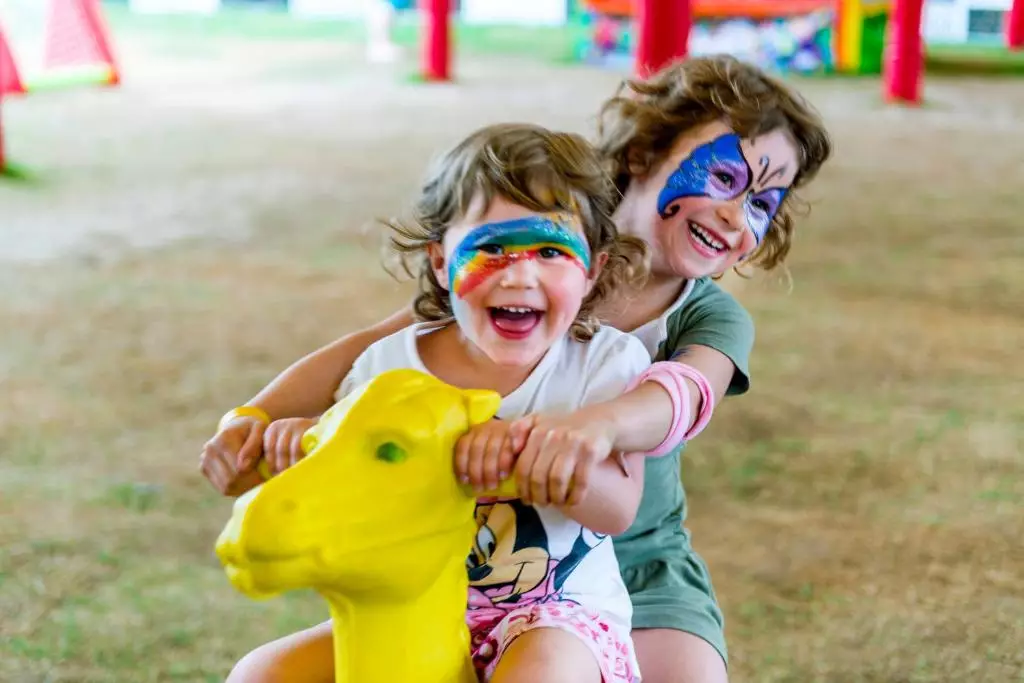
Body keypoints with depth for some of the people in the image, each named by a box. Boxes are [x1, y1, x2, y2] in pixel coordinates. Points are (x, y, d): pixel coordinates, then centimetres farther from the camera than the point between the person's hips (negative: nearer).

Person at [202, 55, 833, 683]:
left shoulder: (714, 319, -6)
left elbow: (685, 394, -30)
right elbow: (369, 348, -10)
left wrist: (601, 422, -54)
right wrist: (254, 420, -27)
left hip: (638, 569, 0)